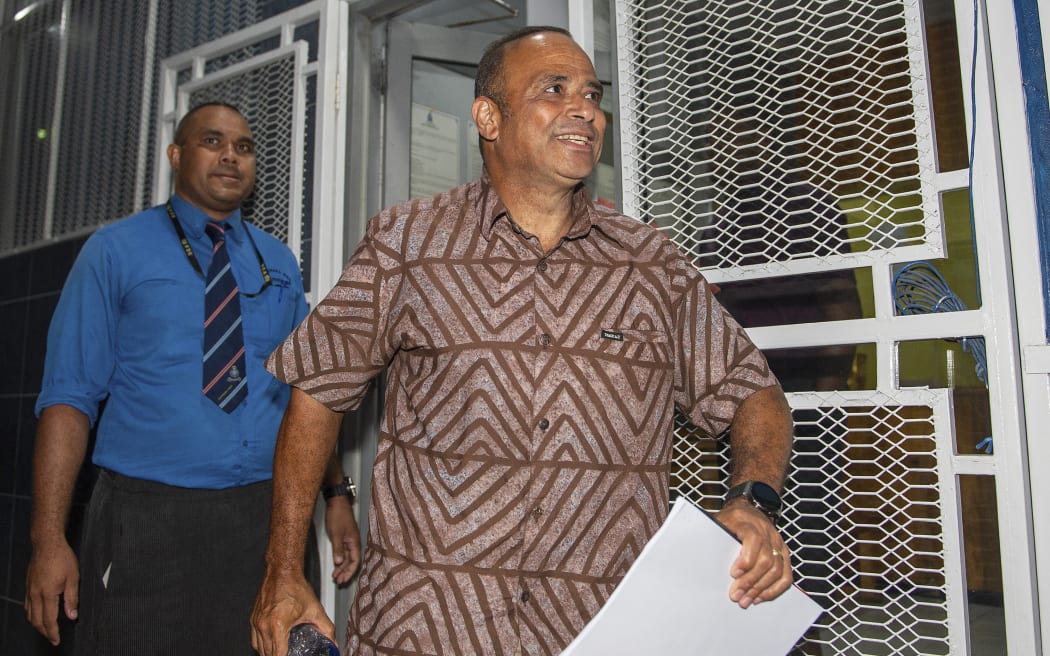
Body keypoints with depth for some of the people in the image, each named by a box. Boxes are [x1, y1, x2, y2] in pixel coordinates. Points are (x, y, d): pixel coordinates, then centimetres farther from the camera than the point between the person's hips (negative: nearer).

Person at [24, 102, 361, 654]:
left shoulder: (279, 264, 10)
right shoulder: (114, 251, 1)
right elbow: (69, 396, -4)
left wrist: (336, 493, 3)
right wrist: (49, 538, -11)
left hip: (262, 520, 3)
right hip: (146, 519, -2)